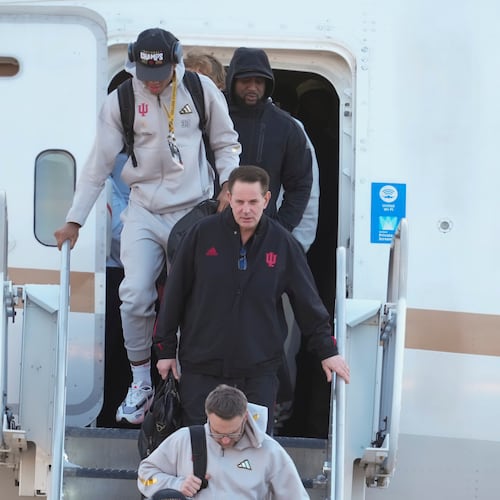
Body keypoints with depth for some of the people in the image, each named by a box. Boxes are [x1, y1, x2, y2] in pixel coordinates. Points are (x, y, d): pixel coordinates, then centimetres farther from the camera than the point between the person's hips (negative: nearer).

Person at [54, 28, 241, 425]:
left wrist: (229, 184, -7)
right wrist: (75, 220, 0)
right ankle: (141, 384, 4)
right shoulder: (121, 101, -3)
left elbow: (226, 144, 9)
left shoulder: (202, 91, -3)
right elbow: (100, 163, 1)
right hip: (144, 212, 0)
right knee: (135, 296, -12)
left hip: (194, 213, 0)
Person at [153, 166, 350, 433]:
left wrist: (327, 350, 11)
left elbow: (308, 301, 10)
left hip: (259, 369, 1)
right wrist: (166, 349, 5)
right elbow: (174, 294, 4)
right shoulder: (202, 234, -3)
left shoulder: (283, 244, 0)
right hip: (202, 367, 0)